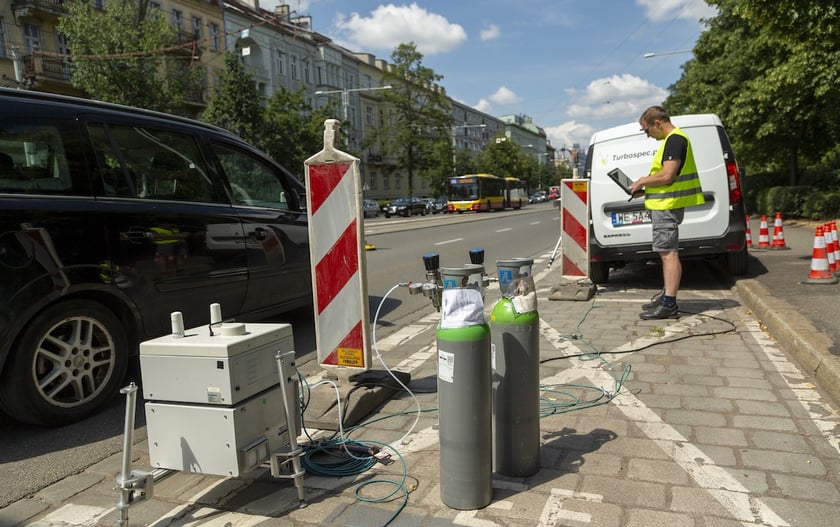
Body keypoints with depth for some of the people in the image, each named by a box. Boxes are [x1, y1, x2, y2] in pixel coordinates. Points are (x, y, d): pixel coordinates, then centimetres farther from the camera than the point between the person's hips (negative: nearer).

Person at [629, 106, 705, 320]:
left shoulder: (674, 140, -14)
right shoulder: (673, 139, 20)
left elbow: (667, 175, -22)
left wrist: (643, 181, -8)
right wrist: (646, 188, 15)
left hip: (667, 206, -11)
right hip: (665, 204, 11)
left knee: (668, 253, -11)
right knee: (666, 252, 15)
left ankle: (669, 304, -9)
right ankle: (666, 296, 25)